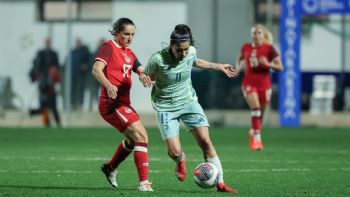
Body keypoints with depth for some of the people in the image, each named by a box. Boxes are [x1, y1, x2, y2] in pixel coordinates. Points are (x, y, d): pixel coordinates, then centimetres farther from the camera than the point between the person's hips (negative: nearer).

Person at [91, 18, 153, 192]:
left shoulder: (129, 53, 17)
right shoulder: (109, 47, -8)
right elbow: (96, 70, -22)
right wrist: (108, 85, -41)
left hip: (123, 104, 10)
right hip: (112, 104, -10)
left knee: (134, 138, 26)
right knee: (141, 136, -18)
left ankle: (110, 168, 45)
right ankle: (144, 182, -20)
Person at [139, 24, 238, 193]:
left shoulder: (191, 52, -7)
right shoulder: (158, 60, -22)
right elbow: (148, 76, -4)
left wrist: (219, 67, 27)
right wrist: (143, 77, -29)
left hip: (188, 101, 3)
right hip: (166, 107, -3)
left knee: (205, 141, -12)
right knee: (175, 152, -13)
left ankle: (220, 184, -7)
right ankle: (181, 161, 28)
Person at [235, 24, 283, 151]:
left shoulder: (269, 49, -5)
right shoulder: (246, 48, 4)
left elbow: (280, 67, -6)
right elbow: (240, 58, 27)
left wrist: (268, 64, -23)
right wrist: (238, 67, 7)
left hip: (264, 84, 0)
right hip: (249, 82, 0)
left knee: (260, 114, 10)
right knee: (255, 107, -23)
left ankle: (253, 132, 40)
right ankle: (257, 138, -24)